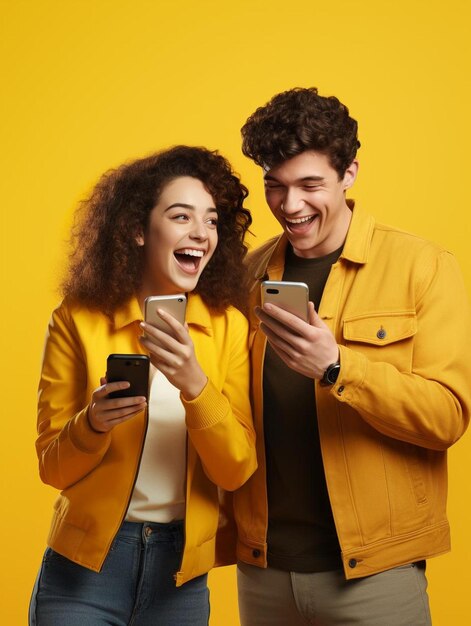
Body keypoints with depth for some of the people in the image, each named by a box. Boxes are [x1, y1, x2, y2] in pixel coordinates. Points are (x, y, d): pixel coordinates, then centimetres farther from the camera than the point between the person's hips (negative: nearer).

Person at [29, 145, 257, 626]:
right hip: (86, 566, -2)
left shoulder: (228, 327, -3)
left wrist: (194, 386, -24)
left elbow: (236, 471, -9)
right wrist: (95, 423, -24)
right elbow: (53, 467, -4)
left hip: (182, 573, 2)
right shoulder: (78, 321, -8)